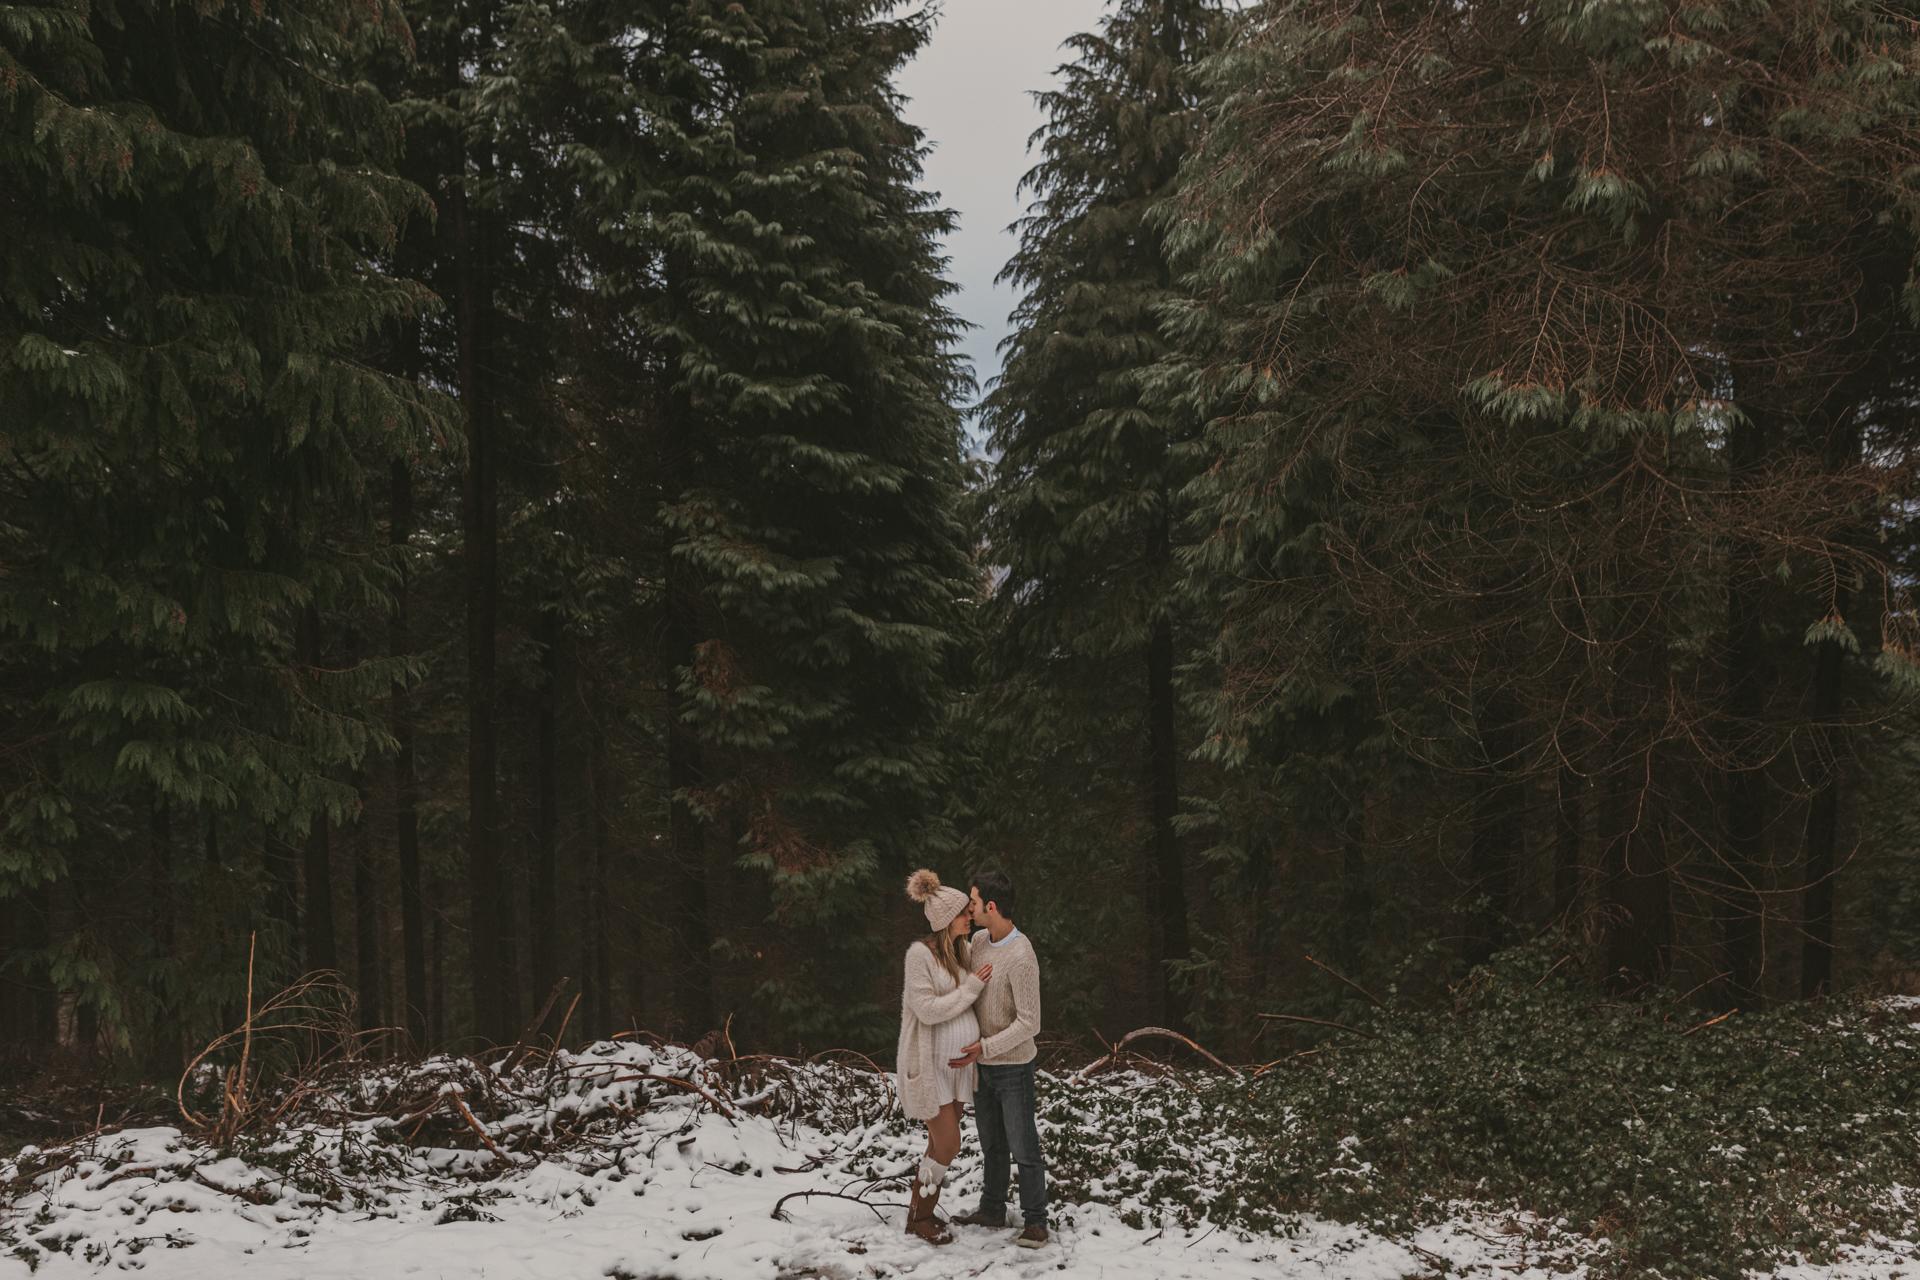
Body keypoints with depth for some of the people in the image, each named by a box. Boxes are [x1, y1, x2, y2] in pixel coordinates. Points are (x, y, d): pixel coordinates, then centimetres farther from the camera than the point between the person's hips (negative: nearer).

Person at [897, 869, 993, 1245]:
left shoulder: (965, 950, 6)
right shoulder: (920, 953, -15)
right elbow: (928, 1010, -20)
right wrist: (972, 987, -18)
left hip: (960, 1060, 7)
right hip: (930, 1062, -7)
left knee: (941, 1145, 10)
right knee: (948, 1145, -6)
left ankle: (918, 1214, 22)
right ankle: (921, 1218, 10)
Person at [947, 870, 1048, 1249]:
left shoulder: (1021, 958, -26)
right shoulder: (979, 941, -1)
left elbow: (1029, 1023, -24)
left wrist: (985, 1048, -27)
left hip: (1013, 1065, -8)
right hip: (982, 1063, 8)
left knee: (1023, 1147, 1)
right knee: (992, 1143, 19)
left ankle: (1035, 1221, 12)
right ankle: (992, 1209, 32)